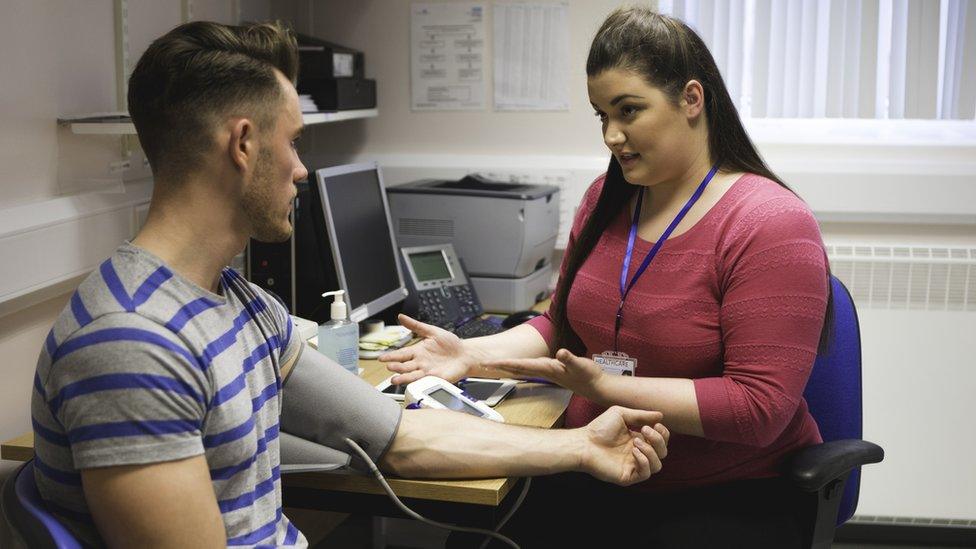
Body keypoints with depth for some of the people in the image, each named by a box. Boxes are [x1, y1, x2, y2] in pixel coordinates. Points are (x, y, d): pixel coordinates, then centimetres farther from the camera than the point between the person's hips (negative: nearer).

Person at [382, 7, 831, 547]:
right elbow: (563, 327, 13)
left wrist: (604, 386, -24)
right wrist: (474, 354, -5)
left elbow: (759, 408, -19)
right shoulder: (605, 198, 7)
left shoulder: (771, 226, -15)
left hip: (726, 497, -4)